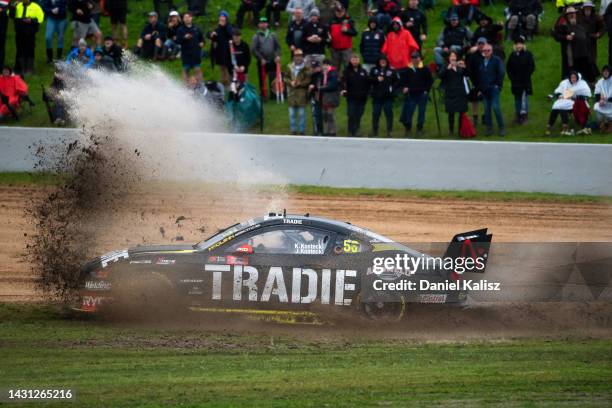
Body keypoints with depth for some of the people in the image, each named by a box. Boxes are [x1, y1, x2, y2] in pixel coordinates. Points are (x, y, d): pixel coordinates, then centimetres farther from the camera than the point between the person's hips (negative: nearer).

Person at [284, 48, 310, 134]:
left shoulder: (306, 68, -5)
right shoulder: (289, 67, 7)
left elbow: (308, 80, -7)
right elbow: (285, 78, 8)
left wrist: (299, 84, -19)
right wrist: (290, 82, -11)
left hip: (302, 93, -3)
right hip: (291, 93, 3)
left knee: (302, 113, 2)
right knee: (292, 113, 8)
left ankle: (302, 131, 10)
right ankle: (293, 130, 18)